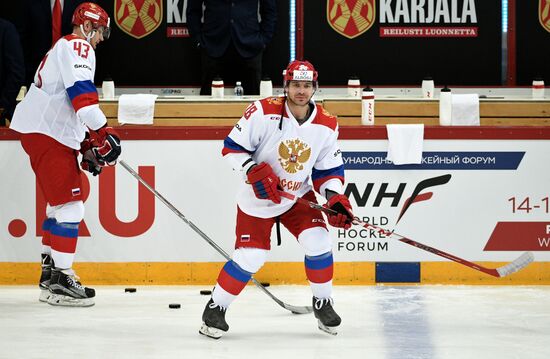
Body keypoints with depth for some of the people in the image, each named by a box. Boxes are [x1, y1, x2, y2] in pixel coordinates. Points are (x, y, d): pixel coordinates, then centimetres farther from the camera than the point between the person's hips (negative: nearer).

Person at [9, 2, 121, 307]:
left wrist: (88, 144, 24)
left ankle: (51, 269, 28)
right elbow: (81, 91, -24)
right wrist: (101, 132, -28)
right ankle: (59, 281, -15)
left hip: (44, 132, 11)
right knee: (69, 206, -12)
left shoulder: (64, 49, 27)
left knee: (59, 203, 21)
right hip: (46, 134, -11)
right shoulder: (77, 46, -8)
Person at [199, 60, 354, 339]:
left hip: (298, 196, 3)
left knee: (318, 242, -12)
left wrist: (335, 199, -15)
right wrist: (254, 171, -28)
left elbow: (329, 169, 1)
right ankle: (215, 308, 10)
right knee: (250, 256, -9)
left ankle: (323, 304, 10)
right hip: (258, 198, -3)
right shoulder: (264, 112, -21)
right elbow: (232, 147, -15)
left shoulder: (327, 125, -8)